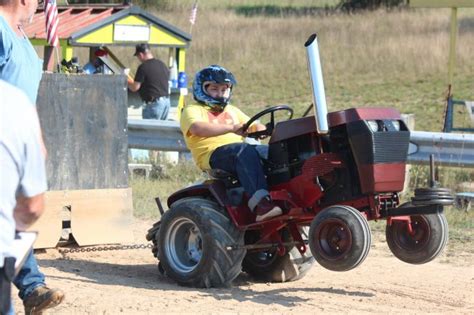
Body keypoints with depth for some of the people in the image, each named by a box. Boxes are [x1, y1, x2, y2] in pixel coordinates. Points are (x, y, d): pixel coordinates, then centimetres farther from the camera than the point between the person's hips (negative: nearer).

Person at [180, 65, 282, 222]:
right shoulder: (192, 110, 10)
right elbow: (198, 128, -12)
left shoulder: (232, 111, 33)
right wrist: (231, 128, -25)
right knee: (246, 150, -38)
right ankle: (260, 204, -53)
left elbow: (252, 125, 27)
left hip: (241, 151, 6)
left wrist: (260, 129, -1)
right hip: (213, 155, -6)